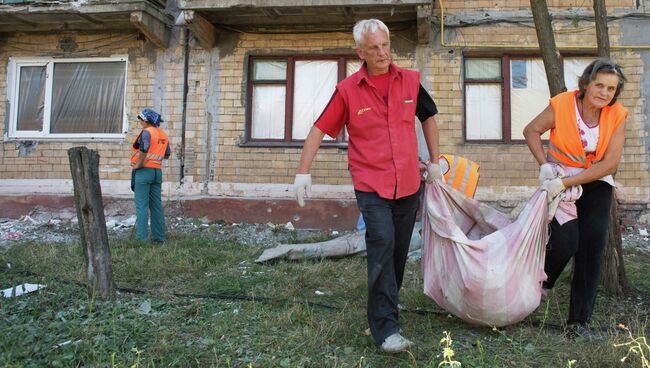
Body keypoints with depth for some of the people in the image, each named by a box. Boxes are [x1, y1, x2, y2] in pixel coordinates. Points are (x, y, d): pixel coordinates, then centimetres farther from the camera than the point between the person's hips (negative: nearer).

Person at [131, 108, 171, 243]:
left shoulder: (147, 132, -11)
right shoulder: (163, 134, 12)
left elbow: (144, 147, -29)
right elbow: (167, 155, 19)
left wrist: (138, 164, -17)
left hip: (144, 171, -7)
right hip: (157, 172, 7)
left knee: (142, 206, -3)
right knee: (156, 206, 11)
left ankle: (141, 238, -3)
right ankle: (159, 237, 14)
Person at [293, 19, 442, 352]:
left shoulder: (410, 80, 4)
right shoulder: (348, 90, -4)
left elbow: (428, 117, 18)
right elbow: (320, 129, -1)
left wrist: (434, 162, 16)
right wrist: (303, 172, -7)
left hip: (409, 184, 4)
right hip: (371, 186, -3)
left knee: (399, 250, 12)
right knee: (382, 246, -16)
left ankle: (387, 302, 36)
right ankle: (386, 329, -11)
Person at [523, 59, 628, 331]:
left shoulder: (617, 115, -11)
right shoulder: (562, 104, -16)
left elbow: (610, 163, -15)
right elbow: (531, 130, -3)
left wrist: (566, 183, -23)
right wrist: (544, 165, -15)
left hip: (596, 184, 3)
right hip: (559, 180, -2)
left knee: (591, 250, 0)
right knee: (565, 242, -18)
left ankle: (579, 320, 13)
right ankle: (539, 285, 16)